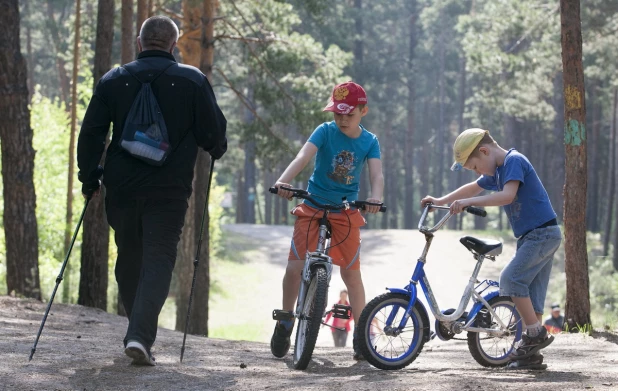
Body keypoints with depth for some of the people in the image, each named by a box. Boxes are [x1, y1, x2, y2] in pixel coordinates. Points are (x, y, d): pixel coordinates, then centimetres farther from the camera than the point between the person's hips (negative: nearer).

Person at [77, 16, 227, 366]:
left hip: (121, 189, 3)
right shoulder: (193, 81, -1)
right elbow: (213, 132, -1)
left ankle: (140, 334, 23)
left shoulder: (113, 80, 5)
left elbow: (92, 133, 3)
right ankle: (140, 336, -19)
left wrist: (89, 178, 11)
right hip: (169, 191, -2)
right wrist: (218, 151, 21)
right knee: (159, 260, -3)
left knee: (129, 260, 16)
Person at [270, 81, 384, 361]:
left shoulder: (369, 142, -4)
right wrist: (283, 181, -44)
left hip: (347, 211, 1)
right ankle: (285, 322, 12)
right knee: (295, 266, -10)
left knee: (351, 273, 1)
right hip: (313, 206, -1)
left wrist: (375, 197, -39)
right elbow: (303, 157, -25)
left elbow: (377, 174, -17)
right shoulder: (325, 131, -10)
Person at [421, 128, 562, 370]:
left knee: (511, 279, -17)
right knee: (530, 291, 7)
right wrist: (441, 201, 26)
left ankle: (536, 333, -12)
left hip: (542, 233, -10)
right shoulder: (497, 171, 15)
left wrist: (468, 202, -30)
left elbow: (507, 195, -28)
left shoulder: (514, 161, -14)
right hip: (531, 236, 10)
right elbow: (473, 188, 31)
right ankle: (532, 351, 7)